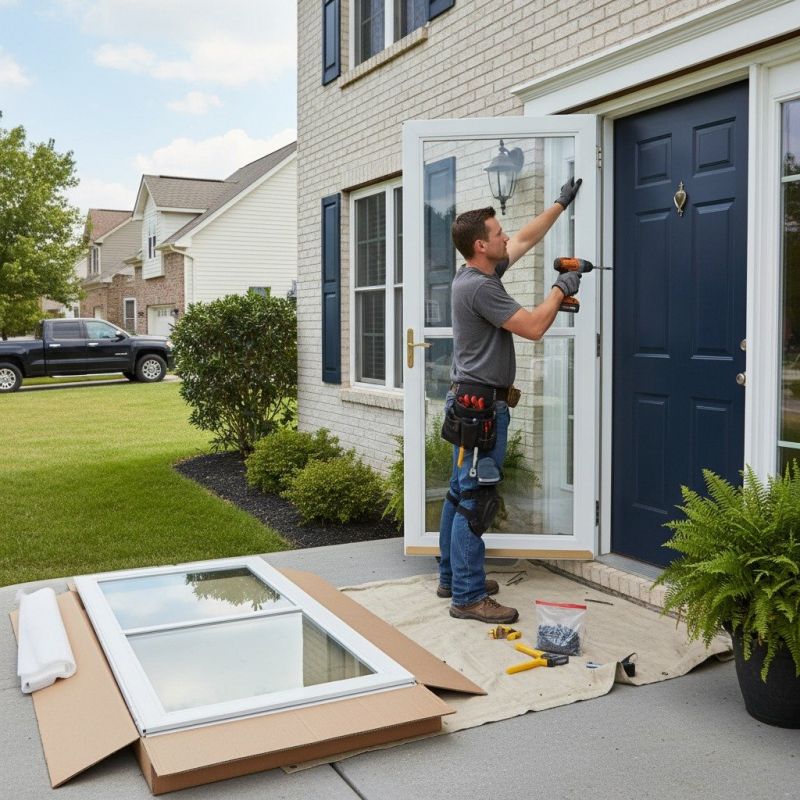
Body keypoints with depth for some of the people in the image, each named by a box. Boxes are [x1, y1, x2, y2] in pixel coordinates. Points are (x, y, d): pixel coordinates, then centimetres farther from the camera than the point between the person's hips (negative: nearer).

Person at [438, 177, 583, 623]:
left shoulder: (481, 272, 13)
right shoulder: (479, 287, -17)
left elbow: (527, 239, 27)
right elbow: (533, 327, -18)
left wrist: (561, 204, 32)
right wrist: (561, 290, -3)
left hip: (469, 403, 11)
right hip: (482, 405, -11)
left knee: (461, 494, 14)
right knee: (475, 499, -8)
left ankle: (453, 577, 24)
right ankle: (469, 596, -4)